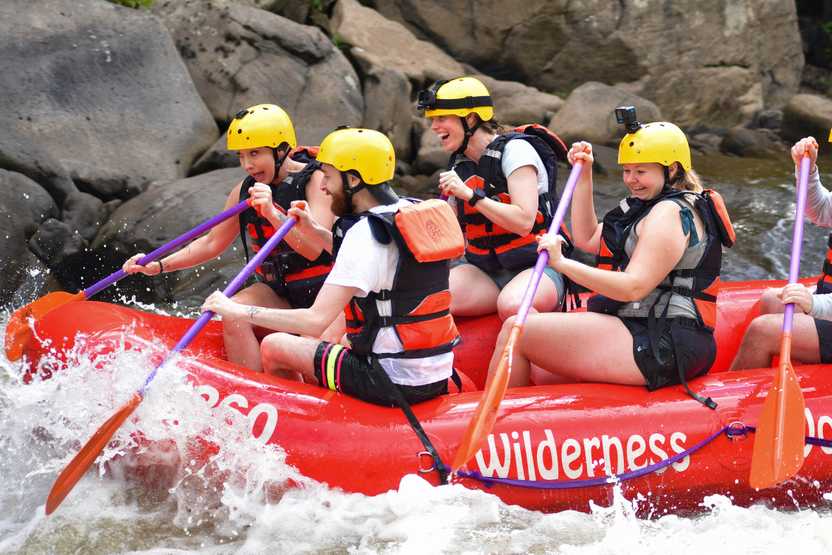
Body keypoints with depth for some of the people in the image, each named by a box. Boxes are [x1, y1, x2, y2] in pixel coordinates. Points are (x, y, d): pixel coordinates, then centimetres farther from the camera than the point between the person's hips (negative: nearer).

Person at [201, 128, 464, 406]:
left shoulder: (366, 234, -19)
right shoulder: (413, 213, 6)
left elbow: (316, 320, -24)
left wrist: (240, 312, -17)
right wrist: (314, 232, 17)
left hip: (395, 382, -9)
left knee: (274, 347, 6)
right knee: (308, 343, 26)